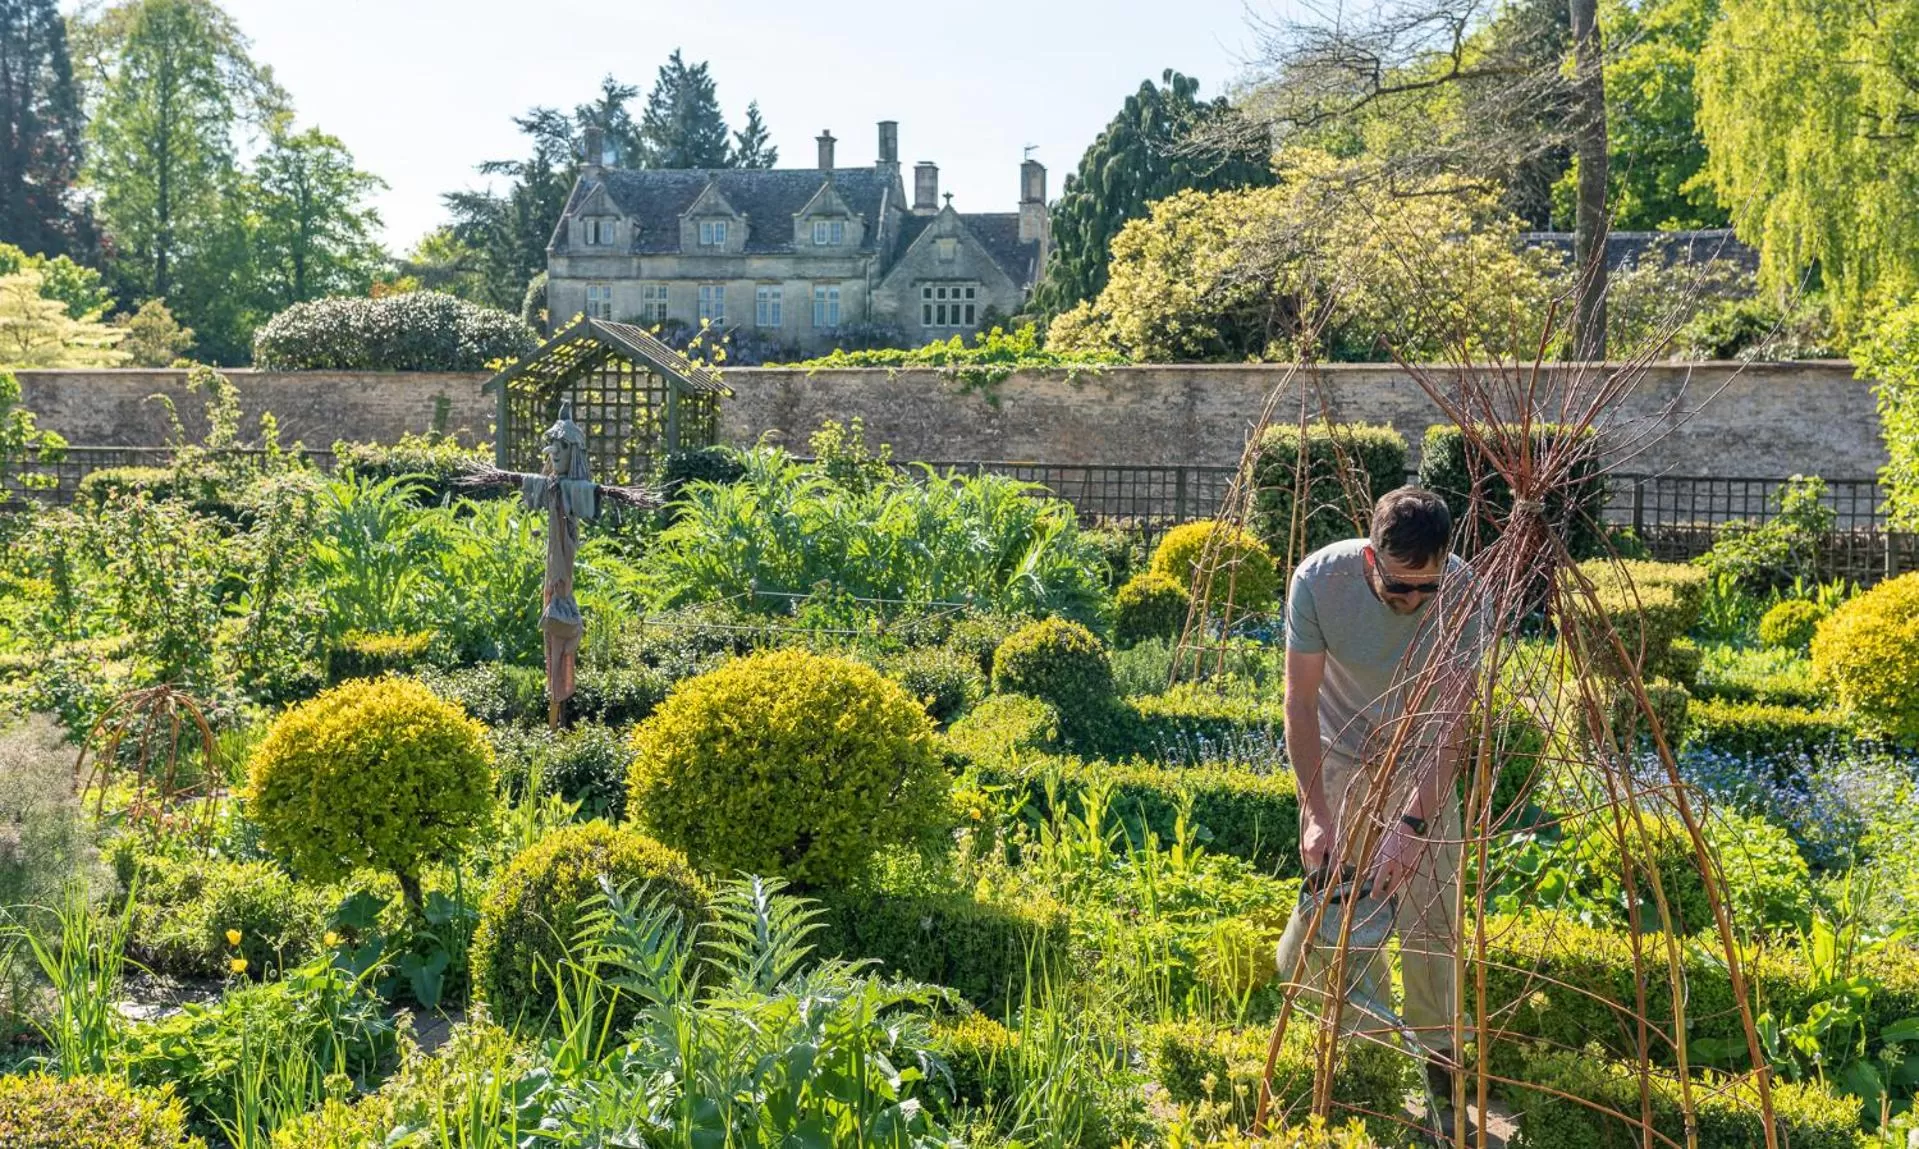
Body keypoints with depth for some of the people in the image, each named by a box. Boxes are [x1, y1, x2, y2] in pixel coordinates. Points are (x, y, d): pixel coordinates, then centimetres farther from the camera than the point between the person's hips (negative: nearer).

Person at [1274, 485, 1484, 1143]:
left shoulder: (1462, 591, -28)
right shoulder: (1319, 579, -27)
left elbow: (1450, 723, -27)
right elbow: (1301, 700, -22)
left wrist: (1412, 823, -36)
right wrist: (1316, 813, -28)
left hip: (1420, 762, 0)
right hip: (1340, 754, 0)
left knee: (1431, 914, -3)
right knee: (1332, 897, 0)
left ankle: (1436, 1062, 14)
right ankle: (1359, 1038, 26)